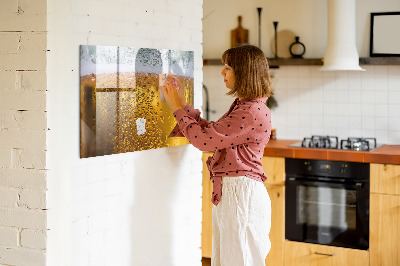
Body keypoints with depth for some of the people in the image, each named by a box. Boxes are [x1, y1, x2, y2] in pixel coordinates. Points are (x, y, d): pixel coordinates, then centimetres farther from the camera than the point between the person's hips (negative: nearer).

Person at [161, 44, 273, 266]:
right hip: (228, 192, 10)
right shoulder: (242, 106, 14)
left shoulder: (253, 112, -20)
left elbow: (204, 139, -19)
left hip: (241, 194, -10)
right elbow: (211, 132, 18)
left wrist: (178, 108, -7)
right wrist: (182, 105, 15)